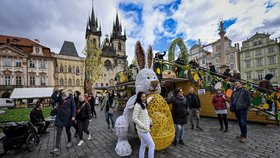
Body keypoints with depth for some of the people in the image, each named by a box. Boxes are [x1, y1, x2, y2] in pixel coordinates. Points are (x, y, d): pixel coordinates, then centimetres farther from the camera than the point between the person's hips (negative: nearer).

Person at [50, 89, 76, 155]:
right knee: (58, 133, 0)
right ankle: (57, 148, 3)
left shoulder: (71, 99, -5)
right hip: (60, 117, 3)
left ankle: (69, 142, 38)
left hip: (67, 118, -3)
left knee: (68, 130, 16)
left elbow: (74, 107, -11)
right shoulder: (61, 99, 8)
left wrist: (73, 116, -20)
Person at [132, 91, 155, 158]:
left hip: (145, 129, 8)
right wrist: (143, 126, -23)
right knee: (152, 145, 0)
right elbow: (134, 118, -23)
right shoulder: (137, 105, -19)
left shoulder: (143, 105, 6)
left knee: (143, 145, 19)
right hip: (142, 129, -8)